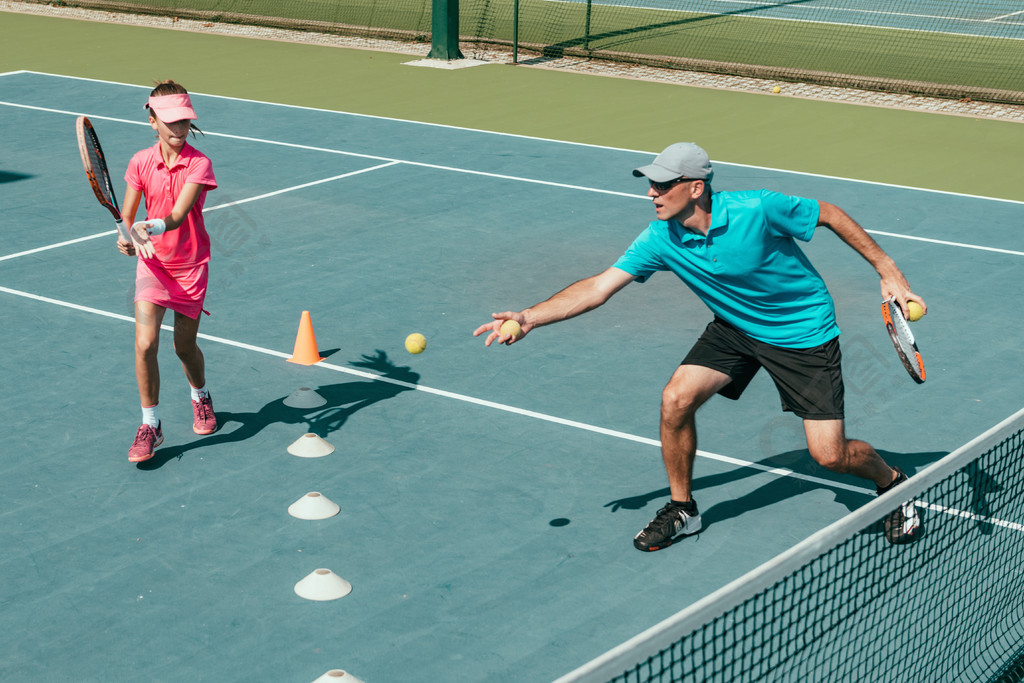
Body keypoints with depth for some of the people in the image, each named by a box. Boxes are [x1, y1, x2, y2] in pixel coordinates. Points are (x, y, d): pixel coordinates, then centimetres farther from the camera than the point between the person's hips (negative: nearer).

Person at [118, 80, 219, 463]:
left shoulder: (198, 164, -15)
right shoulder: (141, 162, -6)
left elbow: (178, 215, -27)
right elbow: (127, 216, -3)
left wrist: (155, 227, -48)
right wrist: (128, 236, -26)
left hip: (191, 266, -1)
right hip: (153, 262, 1)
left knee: (184, 346, 11)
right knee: (145, 343, -13)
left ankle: (200, 397, 44)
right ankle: (150, 425, 2)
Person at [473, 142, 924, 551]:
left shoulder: (758, 210, -29)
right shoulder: (660, 239, -17)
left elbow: (830, 215, -13)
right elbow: (599, 287, -17)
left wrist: (888, 272, -11)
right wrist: (528, 318, -29)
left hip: (803, 330, -4)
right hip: (735, 328, 4)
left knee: (830, 456, -8)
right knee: (676, 399, -15)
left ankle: (891, 481, 27)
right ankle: (681, 509, 8)